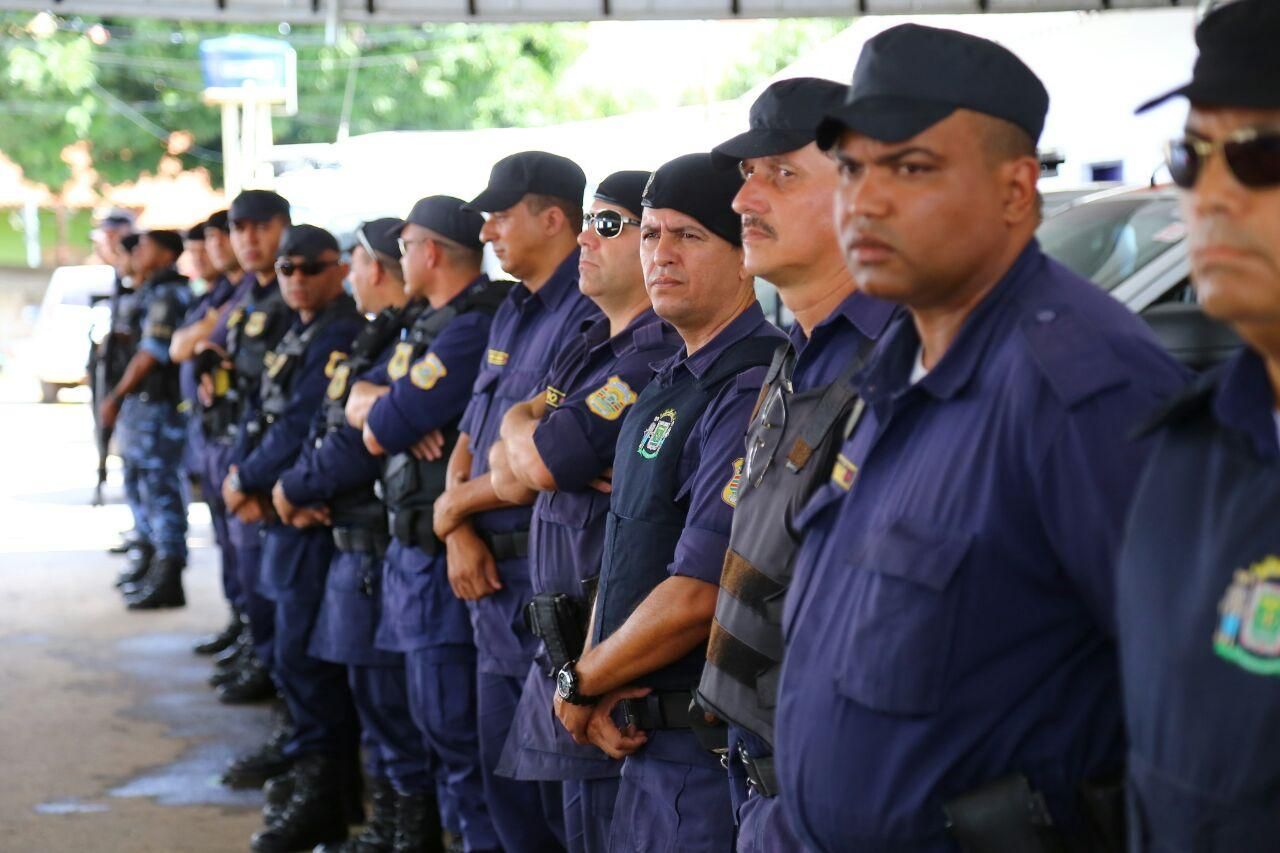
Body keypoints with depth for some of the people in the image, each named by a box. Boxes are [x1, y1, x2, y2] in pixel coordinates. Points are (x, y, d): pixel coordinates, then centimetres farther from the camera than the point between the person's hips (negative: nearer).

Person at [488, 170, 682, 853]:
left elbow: (538, 463, -19)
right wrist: (528, 433, -8)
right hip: (564, 640, 10)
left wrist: (520, 427, 3)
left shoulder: (660, 354, -17)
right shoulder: (590, 345, 16)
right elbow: (511, 480, 14)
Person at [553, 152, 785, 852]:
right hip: (644, 741, 9)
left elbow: (697, 596, -23)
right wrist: (595, 687, 1)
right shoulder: (668, 383, 13)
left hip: (710, 750, -9)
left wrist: (581, 686, -9)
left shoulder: (753, 393, -19)